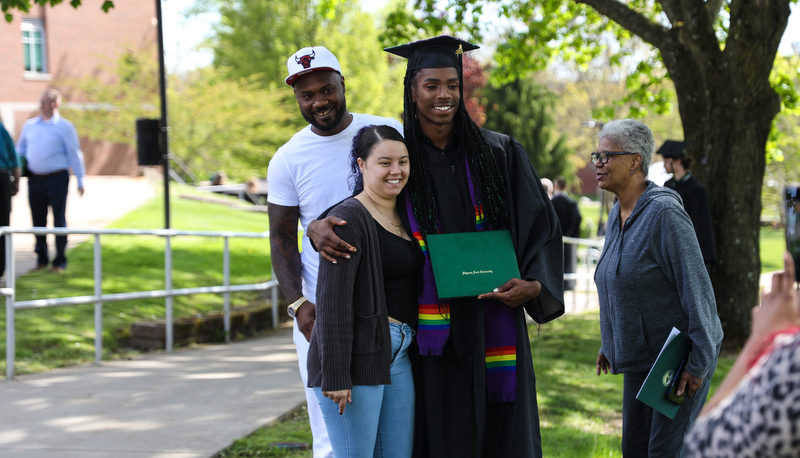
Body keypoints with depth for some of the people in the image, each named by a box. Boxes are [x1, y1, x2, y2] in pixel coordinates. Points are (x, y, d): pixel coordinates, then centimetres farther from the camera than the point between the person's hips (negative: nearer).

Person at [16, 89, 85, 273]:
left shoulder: (65, 127, -1)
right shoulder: (29, 125, 11)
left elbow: (75, 154, -1)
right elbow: (20, 149, 20)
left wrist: (80, 180, -4)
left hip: (57, 179, -4)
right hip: (34, 179, 4)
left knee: (59, 220, 0)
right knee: (38, 220, 10)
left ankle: (59, 261, 8)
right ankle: (41, 259, 22)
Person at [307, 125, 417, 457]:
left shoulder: (406, 217, 14)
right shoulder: (349, 220, -12)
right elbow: (332, 302, -17)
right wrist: (336, 375, -21)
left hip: (399, 354, 8)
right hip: (356, 355, -8)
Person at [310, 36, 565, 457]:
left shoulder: (498, 154, 5)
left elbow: (540, 223, 5)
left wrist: (535, 284, -10)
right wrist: (320, 227, -11)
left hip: (492, 322, 1)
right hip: (430, 326, -1)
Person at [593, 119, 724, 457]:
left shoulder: (664, 213, -20)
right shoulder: (618, 215, 7)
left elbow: (696, 287, -21)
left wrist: (698, 362, -21)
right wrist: (610, 343, 20)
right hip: (644, 355, 9)